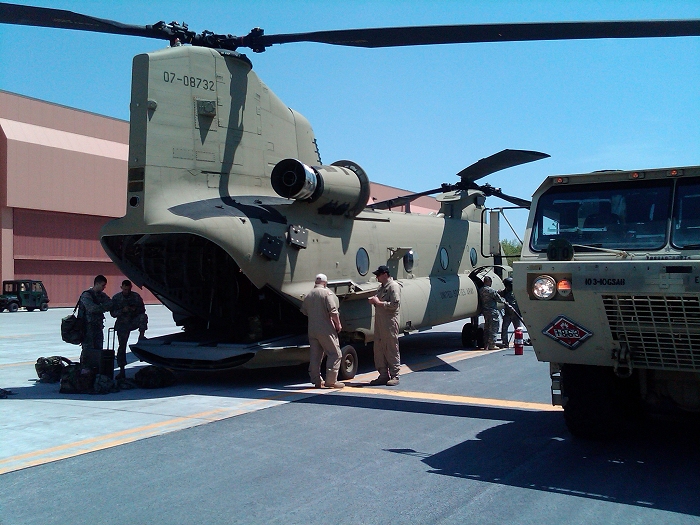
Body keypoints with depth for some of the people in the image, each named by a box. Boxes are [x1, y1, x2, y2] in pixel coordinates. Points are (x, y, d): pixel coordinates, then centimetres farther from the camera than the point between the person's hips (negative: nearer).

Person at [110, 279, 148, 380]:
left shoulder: (136, 296, 0)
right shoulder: (116, 298, -1)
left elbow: (142, 310, 4)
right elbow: (113, 313, -4)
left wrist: (135, 309, -18)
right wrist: (123, 310, -22)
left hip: (134, 321, 1)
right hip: (122, 324, 0)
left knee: (143, 317, -33)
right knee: (122, 346, -4)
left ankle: (141, 336, -26)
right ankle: (122, 370, 0)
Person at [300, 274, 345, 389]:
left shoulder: (308, 295, 10)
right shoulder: (327, 293, -8)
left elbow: (304, 311, 20)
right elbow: (333, 311, -15)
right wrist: (338, 324, -4)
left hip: (312, 330, 7)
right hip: (326, 330, -6)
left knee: (314, 356, 10)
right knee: (335, 354, 0)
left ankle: (317, 381, 14)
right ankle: (331, 381, -4)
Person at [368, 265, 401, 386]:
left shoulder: (393, 286, -8)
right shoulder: (381, 287, 19)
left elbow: (395, 305, -18)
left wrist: (379, 302, -15)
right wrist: (374, 301, 7)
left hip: (390, 323, -9)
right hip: (379, 322, 9)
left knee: (392, 350, -3)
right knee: (379, 349, 9)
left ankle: (394, 376, 3)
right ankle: (383, 375, 17)